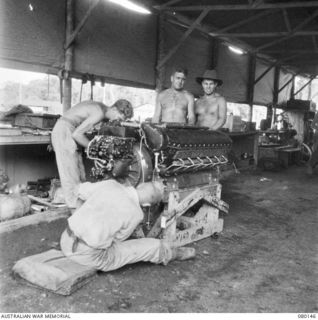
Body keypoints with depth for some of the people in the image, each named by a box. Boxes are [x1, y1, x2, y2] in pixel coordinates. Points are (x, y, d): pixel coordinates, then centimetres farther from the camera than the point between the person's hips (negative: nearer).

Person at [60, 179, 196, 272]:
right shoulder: (136, 214, -14)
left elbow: (82, 191, 14)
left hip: (66, 241, 5)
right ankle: (173, 253, 36)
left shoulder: (111, 183, -2)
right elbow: (118, 238, 3)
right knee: (155, 246, 5)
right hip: (92, 257, -5)